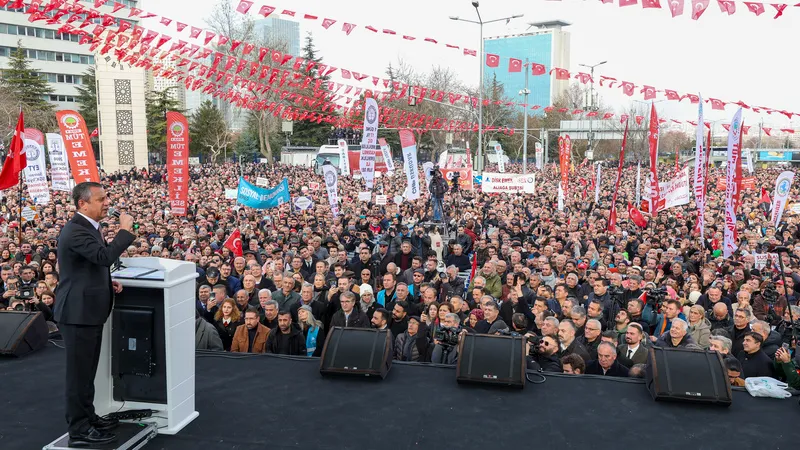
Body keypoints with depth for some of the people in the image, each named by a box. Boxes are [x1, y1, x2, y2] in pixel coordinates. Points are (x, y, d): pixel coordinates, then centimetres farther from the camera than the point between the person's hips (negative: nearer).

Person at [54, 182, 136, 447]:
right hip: (78, 313, -10)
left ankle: (87, 417, 33)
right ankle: (79, 430, 9)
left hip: (88, 311, 10)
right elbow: (105, 256, -33)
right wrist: (125, 231, -21)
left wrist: (109, 283, 9)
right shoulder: (76, 230, -20)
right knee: (79, 372, -1)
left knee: (87, 370, 20)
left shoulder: (88, 227, 13)